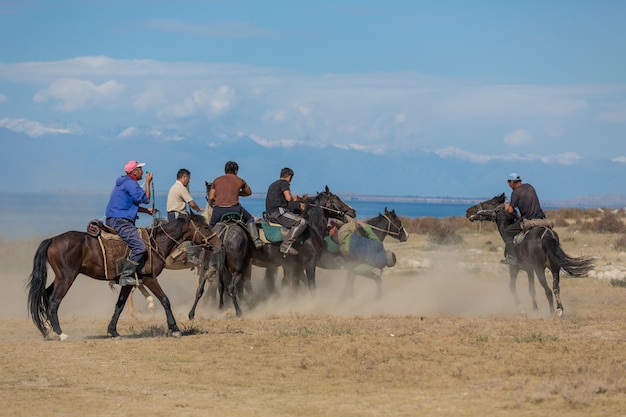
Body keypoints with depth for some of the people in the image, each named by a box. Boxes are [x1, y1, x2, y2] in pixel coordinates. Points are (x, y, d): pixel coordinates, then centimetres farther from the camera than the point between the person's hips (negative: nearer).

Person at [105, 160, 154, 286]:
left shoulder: (125, 183, 22)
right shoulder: (131, 184, -11)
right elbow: (145, 199, -12)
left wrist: (147, 210, 20)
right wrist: (148, 182, -2)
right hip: (120, 221, -11)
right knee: (139, 247, -20)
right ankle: (125, 276, -21)